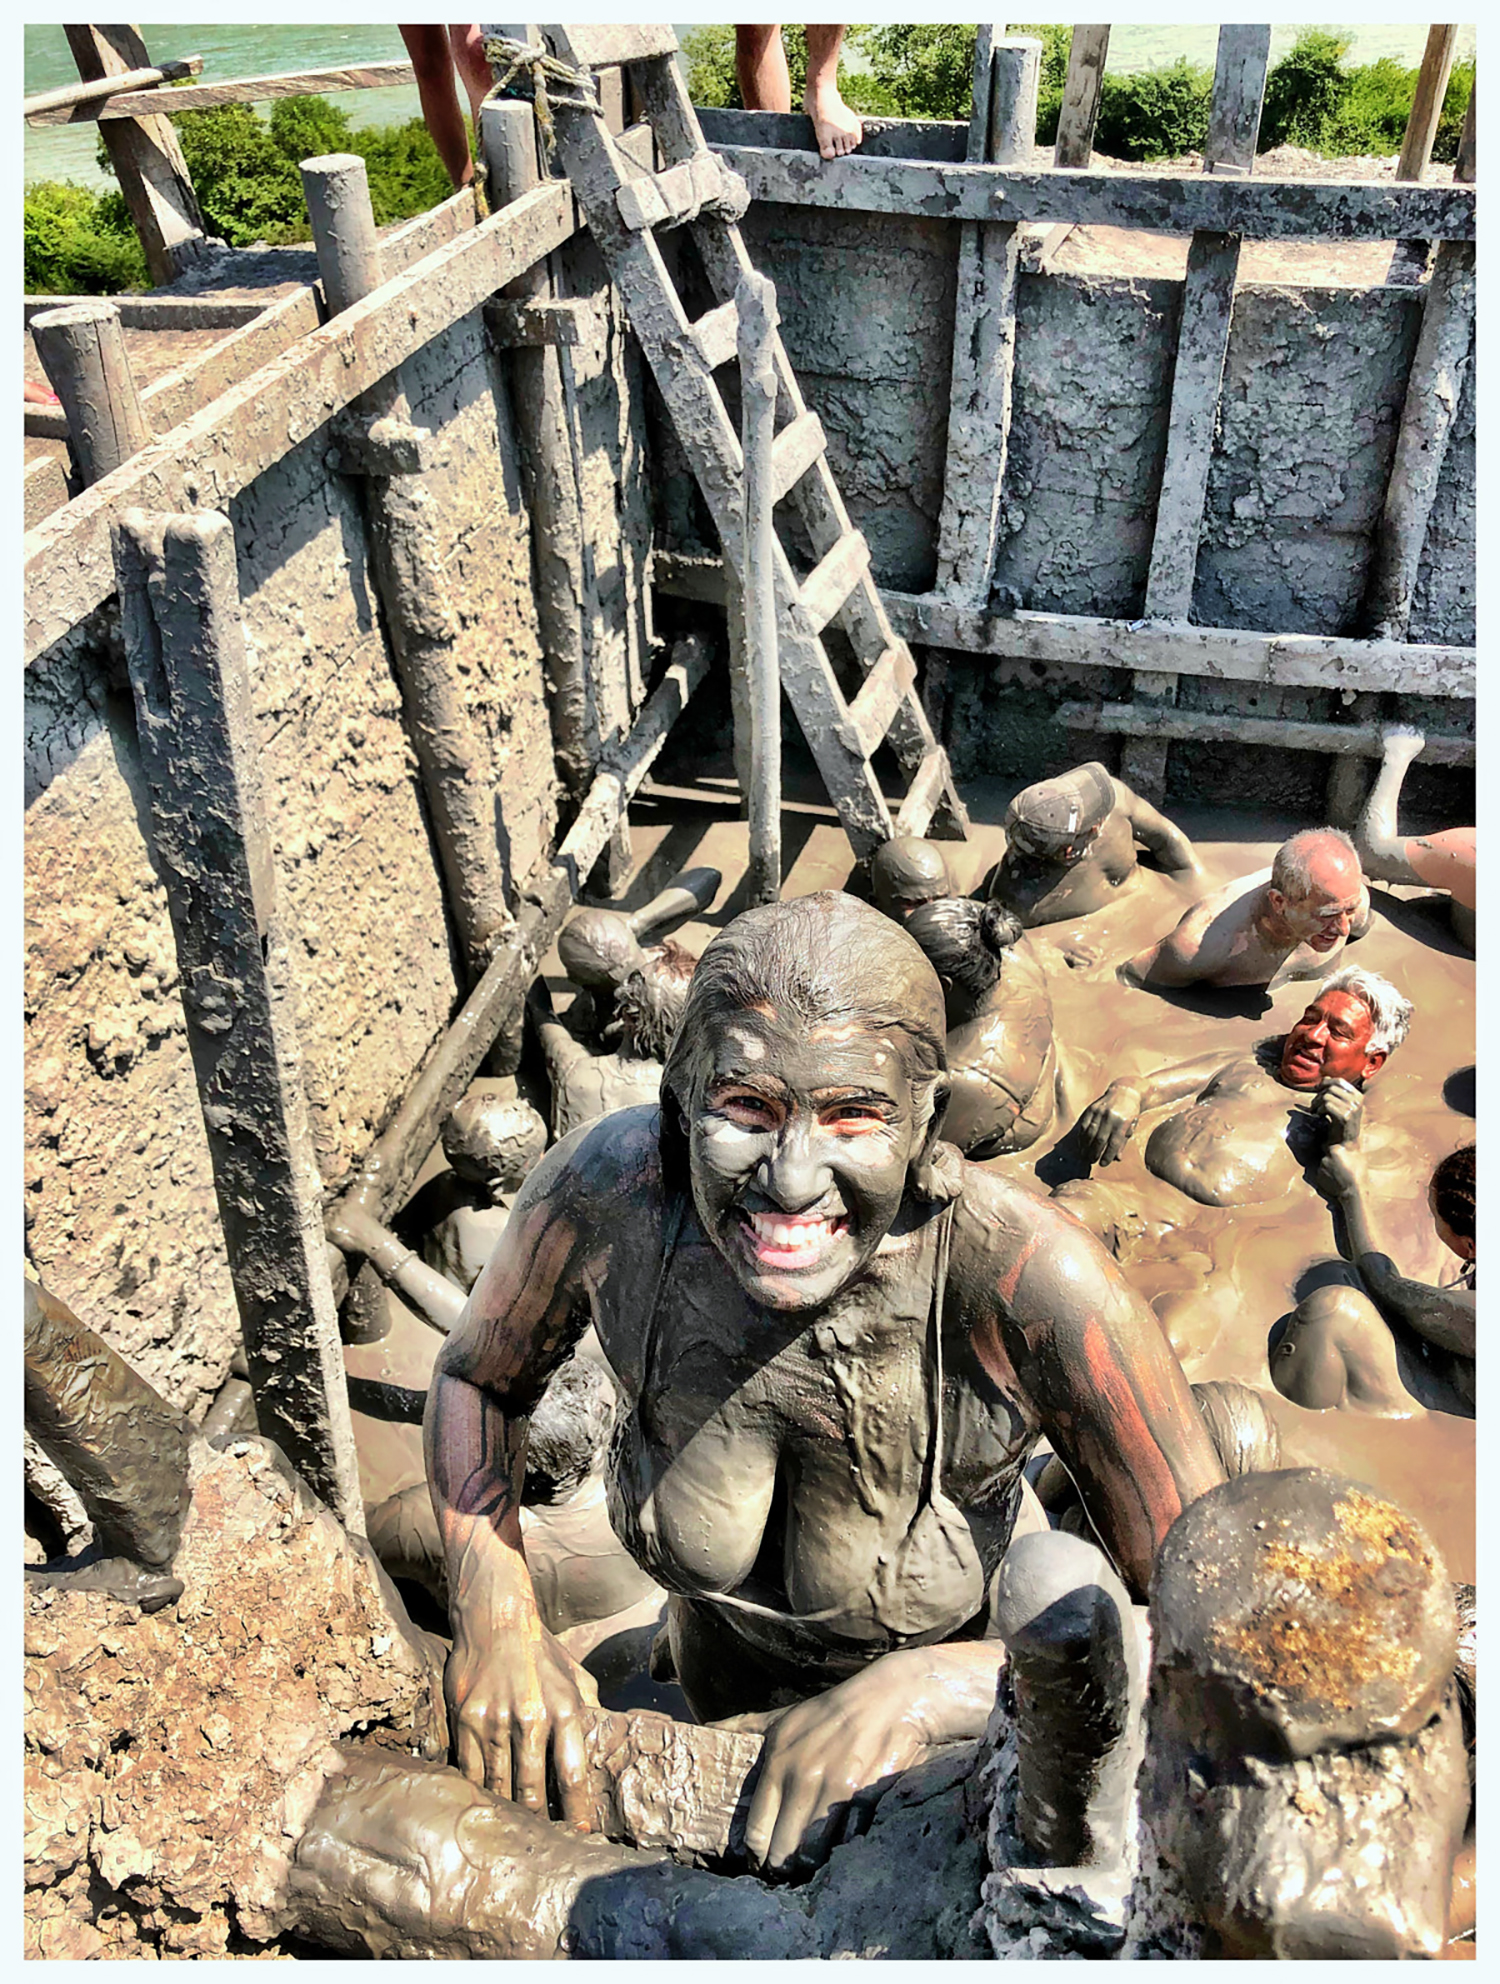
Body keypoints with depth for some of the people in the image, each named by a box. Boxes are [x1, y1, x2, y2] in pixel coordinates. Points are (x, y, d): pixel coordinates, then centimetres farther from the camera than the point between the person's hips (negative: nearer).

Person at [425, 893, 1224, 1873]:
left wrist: (925, 1688, -43)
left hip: (957, 1652, -2)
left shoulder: (1027, 1280, -40)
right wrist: (494, 1607, -27)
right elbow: (478, 1378, -12)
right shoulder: (606, 1188, -32)